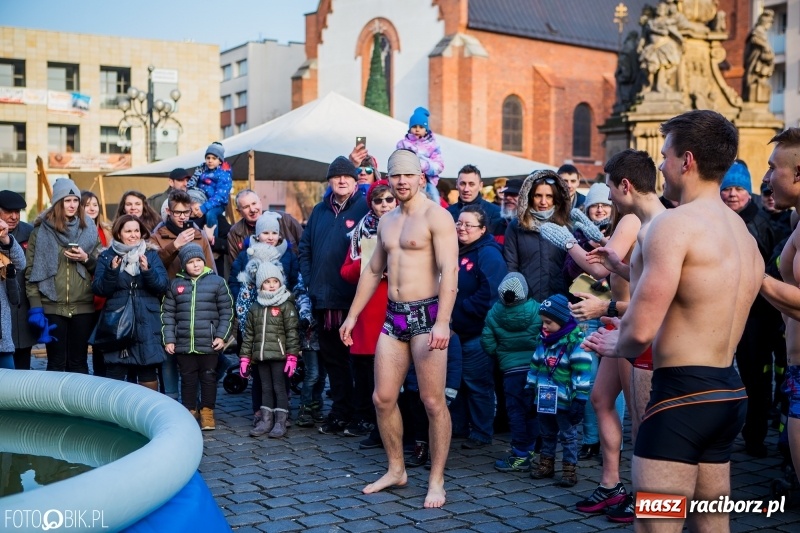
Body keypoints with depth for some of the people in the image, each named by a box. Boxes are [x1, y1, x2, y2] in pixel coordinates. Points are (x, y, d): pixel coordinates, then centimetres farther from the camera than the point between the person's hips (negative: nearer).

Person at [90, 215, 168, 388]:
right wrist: (112, 271, -18)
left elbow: (163, 286, -3)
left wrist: (147, 270, -19)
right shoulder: (107, 256, 6)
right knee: (115, 373, -1)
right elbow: (98, 289, -3)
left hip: (146, 324, 1)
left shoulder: (151, 255, 8)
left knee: (148, 374, 7)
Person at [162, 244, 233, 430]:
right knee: (188, 379, 9)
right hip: (183, 343, 2)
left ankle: (207, 413, 18)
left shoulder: (217, 282, -1)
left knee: (208, 378, 6)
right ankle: (190, 412, 21)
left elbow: (226, 312, 0)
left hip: (209, 343, -2)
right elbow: (167, 314, 6)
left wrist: (221, 336, -6)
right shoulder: (175, 284, 5)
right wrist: (168, 339, 0)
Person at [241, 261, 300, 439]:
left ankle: (280, 422, 5)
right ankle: (266, 420, 19)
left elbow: (292, 333, -8)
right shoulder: (255, 307, 12)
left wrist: (292, 356, -14)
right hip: (260, 356, 5)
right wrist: (244, 357, 10)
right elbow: (248, 334, 14)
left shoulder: (286, 305, -4)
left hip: (279, 355, -5)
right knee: (266, 389, 12)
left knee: (279, 388, -1)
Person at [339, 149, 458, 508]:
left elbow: (449, 270, -17)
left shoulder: (435, 216, -8)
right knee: (383, 398, 8)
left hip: (426, 314, -7)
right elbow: (373, 271, 23)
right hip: (393, 316, 7)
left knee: (433, 402, -4)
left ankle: (436, 480, 9)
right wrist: (352, 315, 21)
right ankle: (396, 470, 25)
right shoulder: (386, 220, 16)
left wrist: (443, 322, -27)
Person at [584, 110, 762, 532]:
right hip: (729, 392, 10)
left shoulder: (675, 224, -14)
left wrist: (616, 345, 3)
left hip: (683, 393, -9)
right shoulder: (746, 235, 14)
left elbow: (641, 331, -20)